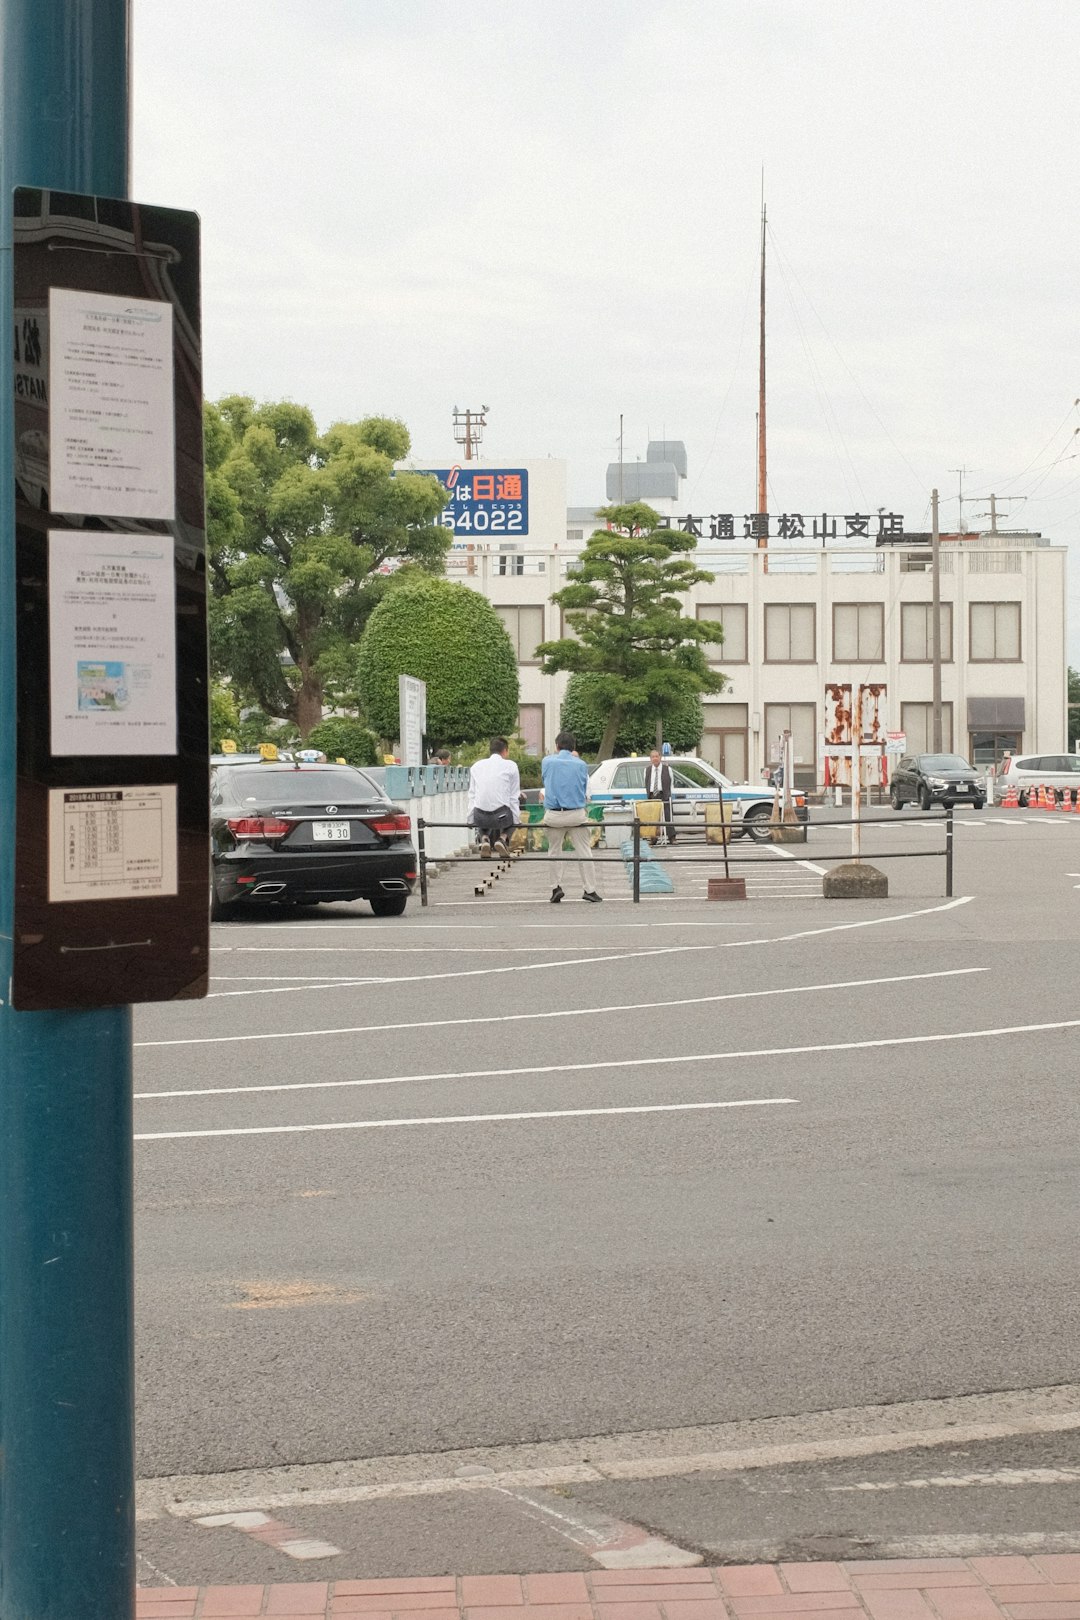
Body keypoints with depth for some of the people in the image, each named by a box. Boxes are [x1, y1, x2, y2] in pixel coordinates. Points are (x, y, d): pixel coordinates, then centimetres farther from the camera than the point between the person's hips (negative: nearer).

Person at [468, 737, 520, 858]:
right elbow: (514, 797, 5)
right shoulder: (510, 766, 4)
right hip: (502, 815, -2)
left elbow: (472, 795, 16)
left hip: (480, 816, 2)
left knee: (481, 824, 38)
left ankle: (484, 838, 6)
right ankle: (502, 838, 4)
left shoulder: (476, 766, 15)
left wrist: (471, 819, 22)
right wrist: (515, 821, 12)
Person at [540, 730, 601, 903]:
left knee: (555, 851, 15)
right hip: (577, 814, 0)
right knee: (583, 851, 7)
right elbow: (585, 790, 9)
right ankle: (589, 889, 7)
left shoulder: (548, 762, -2)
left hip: (553, 815, 0)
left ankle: (557, 887, 6)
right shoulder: (581, 765, 0)